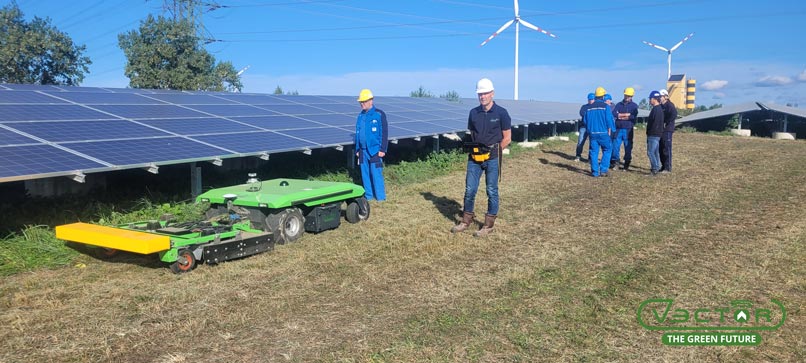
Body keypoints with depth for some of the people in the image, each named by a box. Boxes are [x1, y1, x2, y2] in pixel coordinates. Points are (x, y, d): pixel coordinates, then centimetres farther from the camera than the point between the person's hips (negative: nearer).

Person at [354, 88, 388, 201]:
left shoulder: (379, 114, -5)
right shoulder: (361, 116, 13)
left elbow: (384, 133, -7)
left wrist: (382, 149, -11)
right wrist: (357, 149, 16)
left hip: (375, 151, -6)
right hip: (363, 151, 6)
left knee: (376, 174, -7)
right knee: (365, 174, 9)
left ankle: (380, 197, 0)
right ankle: (368, 196, 19)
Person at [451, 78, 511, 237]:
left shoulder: (501, 113, -4)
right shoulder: (473, 113, 7)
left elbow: (507, 138, -2)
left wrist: (494, 151, -8)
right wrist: (470, 147, 1)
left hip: (492, 158, -4)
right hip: (474, 158, 4)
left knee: (492, 191, 4)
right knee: (469, 190, 6)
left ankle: (489, 225, 12)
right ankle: (466, 220, 20)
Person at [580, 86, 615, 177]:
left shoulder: (589, 107, 6)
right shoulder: (605, 106, -7)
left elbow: (585, 120, 12)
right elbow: (609, 120, -9)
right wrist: (610, 130, 3)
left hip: (592, 133, 4)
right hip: (603, 133, -4)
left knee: (593, 152, 7)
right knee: (607, 150, 10)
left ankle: (595, 172, 6)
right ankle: (603, 170, 3)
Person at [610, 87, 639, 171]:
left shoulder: (634, 106, 5)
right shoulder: (619, 104, 11)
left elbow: (633, 116, -11)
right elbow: (613, 114, -5)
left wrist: (620, 116, -9)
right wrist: (627, 115, -11)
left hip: (628, 129, -2)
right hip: (618, 129, 2)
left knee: (628, 147, 3)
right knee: (615, 145, -2)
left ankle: (626, 164, 11)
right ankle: (614, 160, 11)